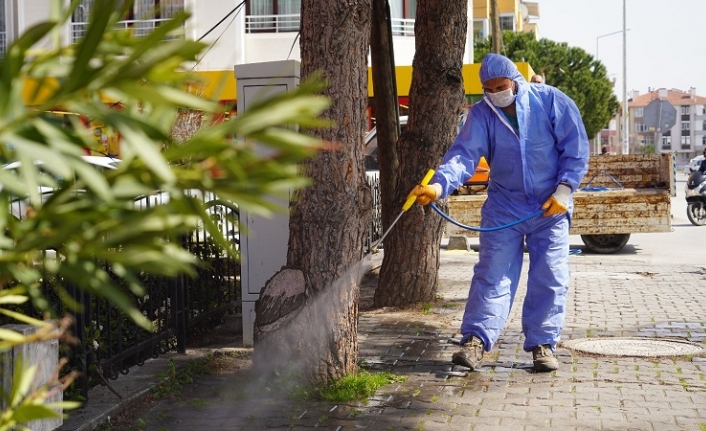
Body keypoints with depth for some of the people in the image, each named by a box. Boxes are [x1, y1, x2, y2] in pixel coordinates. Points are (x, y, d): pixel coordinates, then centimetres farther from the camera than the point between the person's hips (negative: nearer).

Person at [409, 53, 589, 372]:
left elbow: (576, 148, -6)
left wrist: (564, 189, -14)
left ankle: (542, 344, 9)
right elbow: (464, 154, -19)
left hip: (551, 206, -1)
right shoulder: (481, 114, -6)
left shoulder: (552, 102, -10)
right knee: (492, 274, -4)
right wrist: (439, 185, -37)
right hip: (504, 206, 1)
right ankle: (476, 341, -6)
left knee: (550, 277, 1)